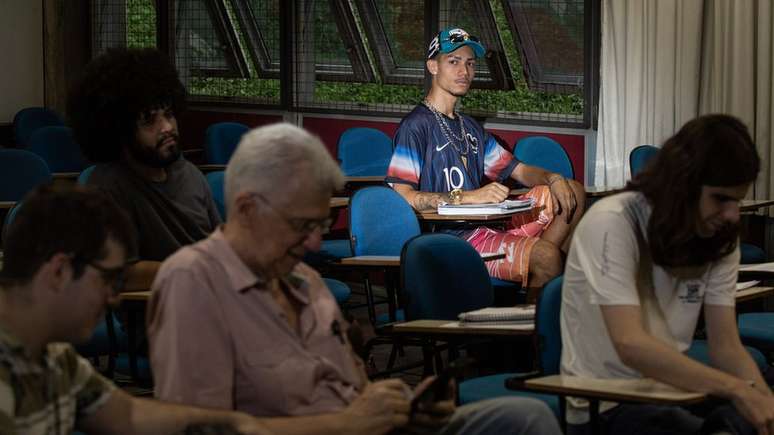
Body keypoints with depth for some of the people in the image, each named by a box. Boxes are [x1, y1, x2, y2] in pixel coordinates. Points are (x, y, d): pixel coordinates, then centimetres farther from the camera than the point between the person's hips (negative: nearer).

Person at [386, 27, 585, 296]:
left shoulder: (470, 128, 24)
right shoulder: (416, 126, -6)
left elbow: (519, 171, 26)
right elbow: (400, 196, -19)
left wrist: (553, 179, 2)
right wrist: (469, 196, -25)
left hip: (489, 224, 9)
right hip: (450, 236, -9)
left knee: (572, 192, 4)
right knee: (545, 255, -28)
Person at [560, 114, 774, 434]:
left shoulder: (719, 238, 2)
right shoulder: (611, 224, -17)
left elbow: (726, 347, -2)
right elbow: (630, 345, -29)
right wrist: (737, 389, -36)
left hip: (671, 394, 6)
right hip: (606, 405, -6)